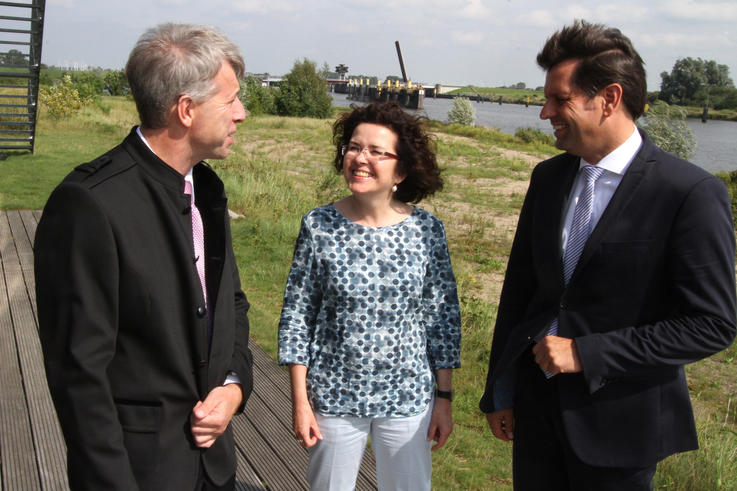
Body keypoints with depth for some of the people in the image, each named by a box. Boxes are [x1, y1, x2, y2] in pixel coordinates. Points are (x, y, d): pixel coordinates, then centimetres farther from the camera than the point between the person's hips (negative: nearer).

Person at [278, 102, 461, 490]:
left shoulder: (427, 231, -7)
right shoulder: (318, 226, -8)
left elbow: (444, 316, 0)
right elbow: (296, 315, -3)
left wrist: (444, 398, 2)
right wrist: (300, 400, -3)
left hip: (409, 399, 1)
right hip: (334, 396, 0)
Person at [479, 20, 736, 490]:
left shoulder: (692, 193, -15)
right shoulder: (548, 178, 4)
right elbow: (519, 288, 9)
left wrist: (586, 353, -18)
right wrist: (499, 393, 10)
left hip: (618, 418, -5)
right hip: (536, 401, 5)